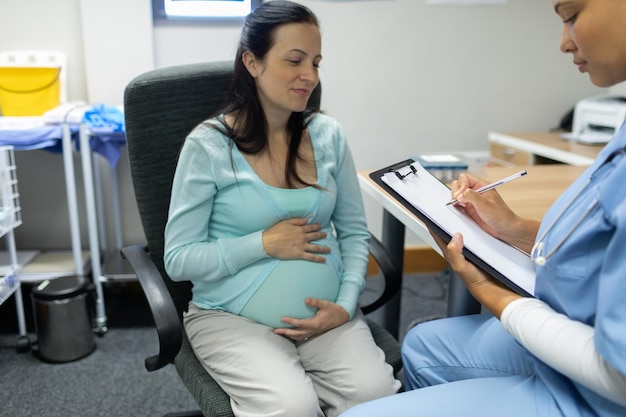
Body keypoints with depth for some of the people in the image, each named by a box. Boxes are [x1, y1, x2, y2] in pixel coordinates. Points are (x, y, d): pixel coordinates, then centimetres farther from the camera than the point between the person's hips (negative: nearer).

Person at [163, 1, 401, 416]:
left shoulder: (328, 135, 1)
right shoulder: (208, 146, -9)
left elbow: (354, 231, 7)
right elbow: (179, 259, -7)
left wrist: (345, 304, -8)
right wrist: (264, 244, -16)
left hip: (324, 313, 3)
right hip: (233, 317, -3)